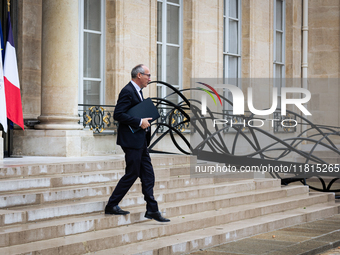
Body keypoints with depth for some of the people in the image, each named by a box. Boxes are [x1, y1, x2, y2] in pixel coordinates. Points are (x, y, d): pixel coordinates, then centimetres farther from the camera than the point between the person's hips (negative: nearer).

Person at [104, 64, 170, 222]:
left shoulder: (137, 91, 17)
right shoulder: (127, 91, -14)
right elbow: (118, 115, -22)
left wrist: (144, 122, 9)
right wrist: (139, 122, -20)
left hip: (140, 141, 10)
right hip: (131, 140, -10)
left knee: (148, 175, 7)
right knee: (132, 174, -4)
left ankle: (152, 210, 10)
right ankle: (111, 206, 8)